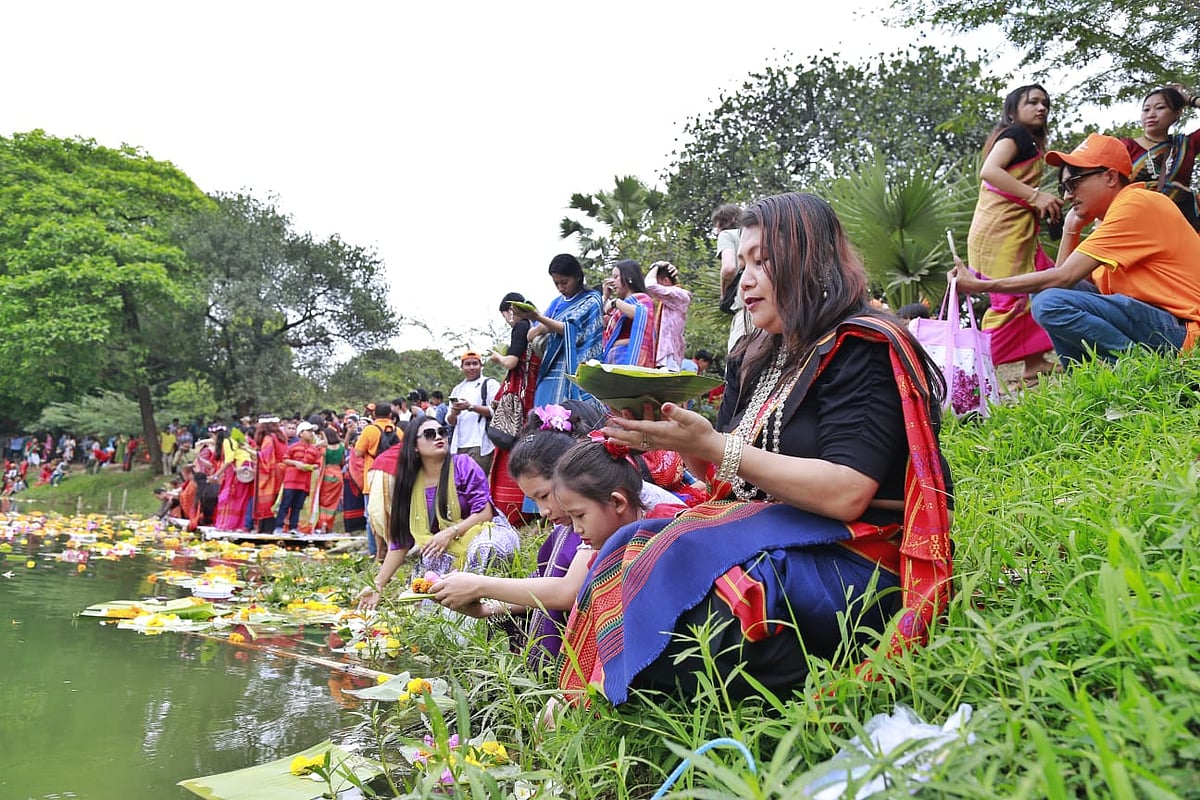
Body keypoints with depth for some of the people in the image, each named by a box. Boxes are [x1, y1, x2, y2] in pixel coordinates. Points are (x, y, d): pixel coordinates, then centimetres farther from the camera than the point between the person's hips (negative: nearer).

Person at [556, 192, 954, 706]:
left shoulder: (861, 348, -9)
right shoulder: (760, 360, 16)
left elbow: (844, 494, -21)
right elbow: (732, 478, 16)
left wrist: (715, 445, -21)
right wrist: (682, 441, -3)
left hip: (854, 559, -8)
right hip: (768, 535, 8)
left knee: (676, 562, -32)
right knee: (627, 546, -14)